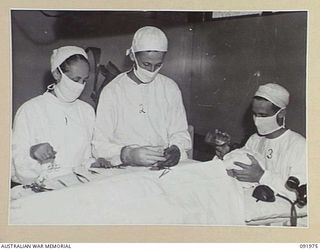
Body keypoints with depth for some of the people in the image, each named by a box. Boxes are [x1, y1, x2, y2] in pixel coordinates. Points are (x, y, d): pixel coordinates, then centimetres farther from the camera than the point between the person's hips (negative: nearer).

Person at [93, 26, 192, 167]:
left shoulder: (170, 88, 10)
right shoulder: (112, 91, -3)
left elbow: (180, 133, 14)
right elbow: (99, 146, -7)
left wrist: (176, 150, -9)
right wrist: (128, 155, -24)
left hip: (165, 167, 3)